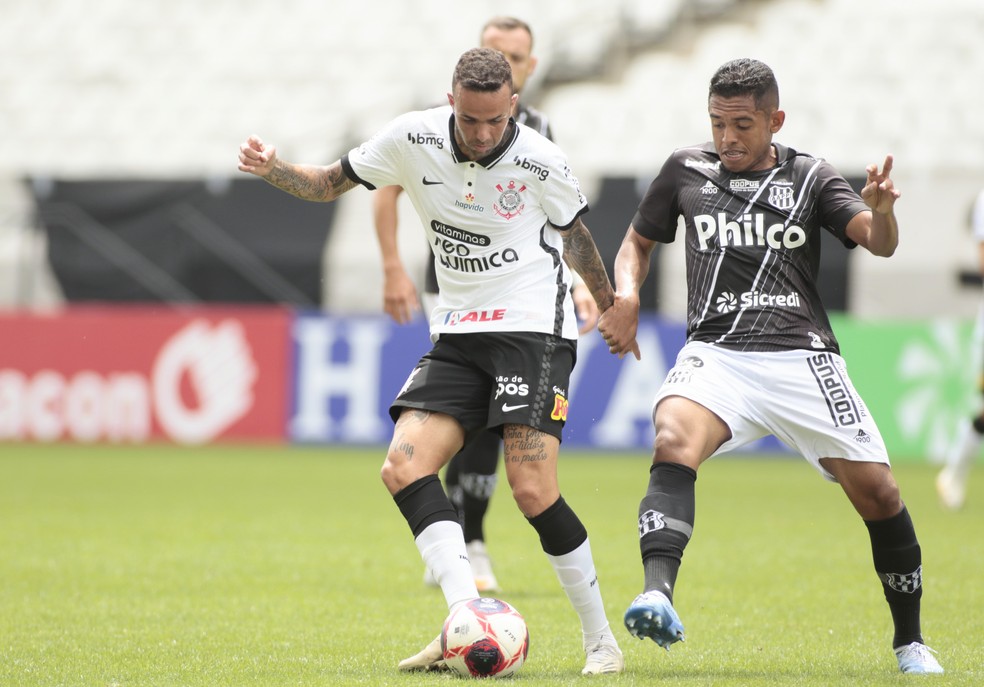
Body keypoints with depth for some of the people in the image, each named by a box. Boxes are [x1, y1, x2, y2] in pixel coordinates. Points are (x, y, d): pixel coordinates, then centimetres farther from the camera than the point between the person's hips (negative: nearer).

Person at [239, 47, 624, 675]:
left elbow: (574, 234, 7)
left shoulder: (539, 162, -12)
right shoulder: (412, 139, -5)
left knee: (533, 490, -18)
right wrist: (272, 170, -12)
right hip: (458, 334, 5)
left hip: (534, 328, -5)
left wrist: (610, 307, 21)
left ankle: (601, 640, -4)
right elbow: (330, 183, 8)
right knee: (404, 467, -15)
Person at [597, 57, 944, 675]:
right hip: (716, 353, 0)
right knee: (674, 441, -32)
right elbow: (639, 240, 25)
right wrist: (626, 295, 3)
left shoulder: (810, 178, 7)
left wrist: (880, 211, -30)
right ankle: (658, 595, -49)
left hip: (802, 357, 0)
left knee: (878, 492, -5)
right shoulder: (686, 171, 12)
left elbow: (879, 243, -6)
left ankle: (910, 642, 16)